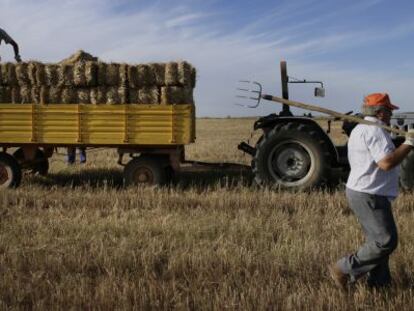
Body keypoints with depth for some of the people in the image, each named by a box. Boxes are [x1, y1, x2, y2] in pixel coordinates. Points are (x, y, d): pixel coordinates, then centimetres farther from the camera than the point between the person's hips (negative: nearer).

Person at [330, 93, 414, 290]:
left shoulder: (360, 129, 17)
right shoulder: (374, 131, -17)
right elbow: (386, 162, -26)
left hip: (362, 193, 11)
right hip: (369, 196, -11)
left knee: (377, 241, 15)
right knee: (386, 241, -10)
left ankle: (379, 284, 22)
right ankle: (344, 270, -5)